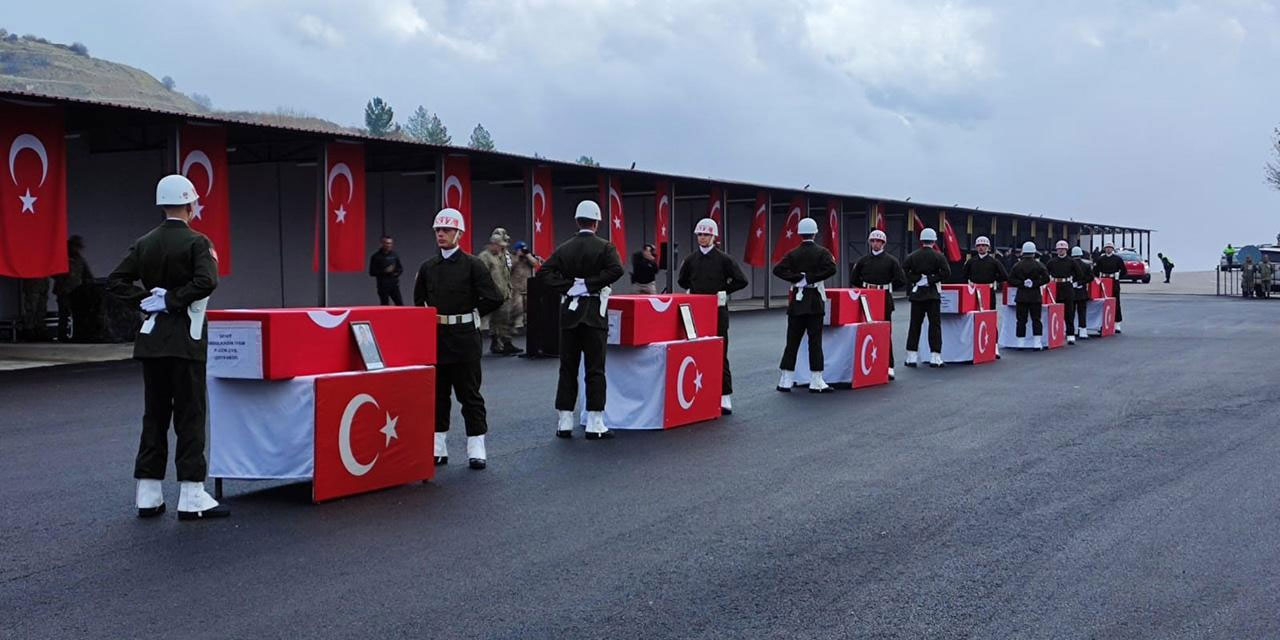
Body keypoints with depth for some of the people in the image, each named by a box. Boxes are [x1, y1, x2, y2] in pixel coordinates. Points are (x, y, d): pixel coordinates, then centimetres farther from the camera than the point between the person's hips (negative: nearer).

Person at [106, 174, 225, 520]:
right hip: (186, 340, -6)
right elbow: (206, 281, -24)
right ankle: (191, 496, -2)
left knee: (154, 415, 11)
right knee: (189, 416, -2)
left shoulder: (144, 243, 8)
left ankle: (148, 495, 13)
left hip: (151, 340, 6)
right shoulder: (196, 242, -9)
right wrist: (173, 301, -14)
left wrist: (145, 300, 1)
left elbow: (116, 281, 4)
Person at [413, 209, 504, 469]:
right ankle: (438, 448, 17)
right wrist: (430, 317, 11)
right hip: (435, 338, 5)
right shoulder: (427, 267, 10)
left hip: (464, 339, -5)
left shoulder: (472, 265, -5)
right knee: (437, 393, 9)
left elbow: (493, 299, -9)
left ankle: (476, 448, 6)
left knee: (469, 394, 0)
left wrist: (469, 314, -2)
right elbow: (418, 300, 24)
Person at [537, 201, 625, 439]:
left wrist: (566, 286, -6)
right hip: (594, 314, -3)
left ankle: (564, 423, 9)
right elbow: (616, 269, -20)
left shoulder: (564, 248, 6)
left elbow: (543, 272, -4)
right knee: (595, 370, 0)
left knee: (567, 368, 8)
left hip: (569, 313, 3)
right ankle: (595, 425, -1)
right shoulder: (604, 247, -4)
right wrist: (590, 284, -13)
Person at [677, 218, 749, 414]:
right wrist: (694, 290, 12)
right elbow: (682, 280, 24)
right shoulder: (691, 259, 8)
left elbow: (741, 281, -3)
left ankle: (725, 397, 0)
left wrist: (723, 291, -3)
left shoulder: (723, 259, -3)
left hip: (718, 311, -4)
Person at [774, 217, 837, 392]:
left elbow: (778, 269, -10)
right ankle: (816, 382, -1)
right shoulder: (822, 252, -3)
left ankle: (786, 381, 7)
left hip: (796, 301, 2)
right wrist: (811, 278, -13)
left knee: (792, 340, 6)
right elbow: (831, 268, -19)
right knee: (815, 341, -1)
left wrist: (797, 278, -9)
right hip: (815, 301, -2)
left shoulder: (793, 254, 3)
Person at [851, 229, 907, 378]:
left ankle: (889, 367, 0)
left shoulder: (891, 261, 1)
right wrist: (866, 286, 6)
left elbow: (901, 281, -1)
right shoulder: (863, 260, 9)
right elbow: (853, 279, 16)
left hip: (885, 300, -3)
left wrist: (885, 286, -1)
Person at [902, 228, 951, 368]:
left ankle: (911, 357, 5)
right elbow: (946, 273, -14)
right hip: (933, 294, -2)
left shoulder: (912, 256, 2)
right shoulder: (939, 256, -4)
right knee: (935, 325, 1)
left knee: (914, 325, 6)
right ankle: (935, 358, -2)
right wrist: (931, 279, -8)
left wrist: (913, 281, 0)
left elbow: (903, 271, -7)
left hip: (916, 294, 2)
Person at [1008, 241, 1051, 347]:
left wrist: (1021, 284, -4)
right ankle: (1037, 343, 0)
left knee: (1021, 320, 4)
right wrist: (1035, 283, -4)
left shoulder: (1017, 265, 0)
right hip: (1035, 296, -1)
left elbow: (1011, 279, -4)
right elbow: (1046, 278, -9)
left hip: (1021, 296, 1)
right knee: (1036, 319, 4)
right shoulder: (1038, 265, -3)